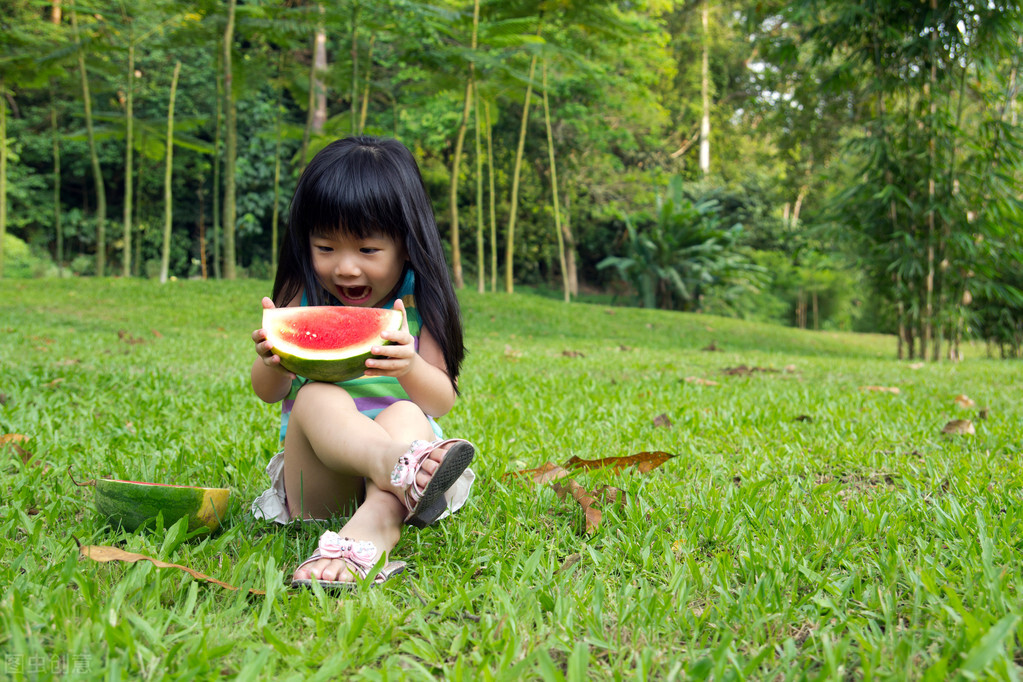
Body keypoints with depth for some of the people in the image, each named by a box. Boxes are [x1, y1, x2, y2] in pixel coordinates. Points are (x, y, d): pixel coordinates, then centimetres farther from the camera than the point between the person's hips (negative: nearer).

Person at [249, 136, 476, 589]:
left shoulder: (418, 303, 4)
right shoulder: (303, 297, 9)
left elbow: (443, 402, -5)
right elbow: (269, 393, 7)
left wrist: (409, 369, -29)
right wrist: (272, 362, -18)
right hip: (317, 479, 1)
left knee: (405, 414, -31)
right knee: (316, 398, -28)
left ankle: (368, 534, -60)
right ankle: (402, 469, -61)